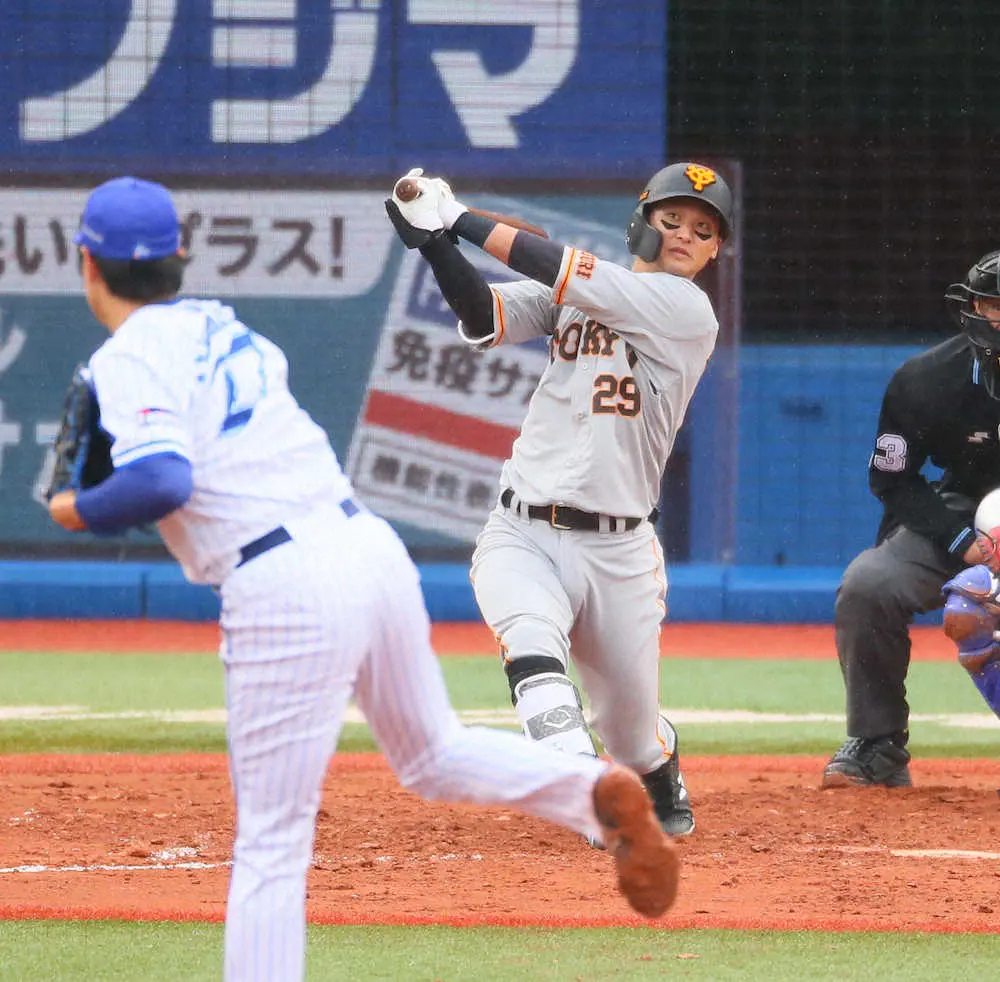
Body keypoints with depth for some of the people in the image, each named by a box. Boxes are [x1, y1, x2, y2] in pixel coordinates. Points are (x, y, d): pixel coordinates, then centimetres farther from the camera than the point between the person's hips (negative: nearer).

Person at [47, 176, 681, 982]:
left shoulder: (128, 358, -6)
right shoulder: (222, 326, 17)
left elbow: (159, 482, -22)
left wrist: (80, 510, -2)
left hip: (289, 591, -8)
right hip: (371, 545, 8)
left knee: (271, 840, -3)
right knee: (431, 753, 25)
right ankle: (594, 791, 3)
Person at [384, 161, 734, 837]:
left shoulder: (688, 312, -6)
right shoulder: (573, 293, 8)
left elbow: (570, 277, -14)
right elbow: (486, 318, -7)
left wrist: (463, 218, -12)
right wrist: (436, 242, -24)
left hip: (617, 550, -2)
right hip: (522, 537, 2)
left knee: (631, 730, 9)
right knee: (533, 652, -31)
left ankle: (663, 782, 44)